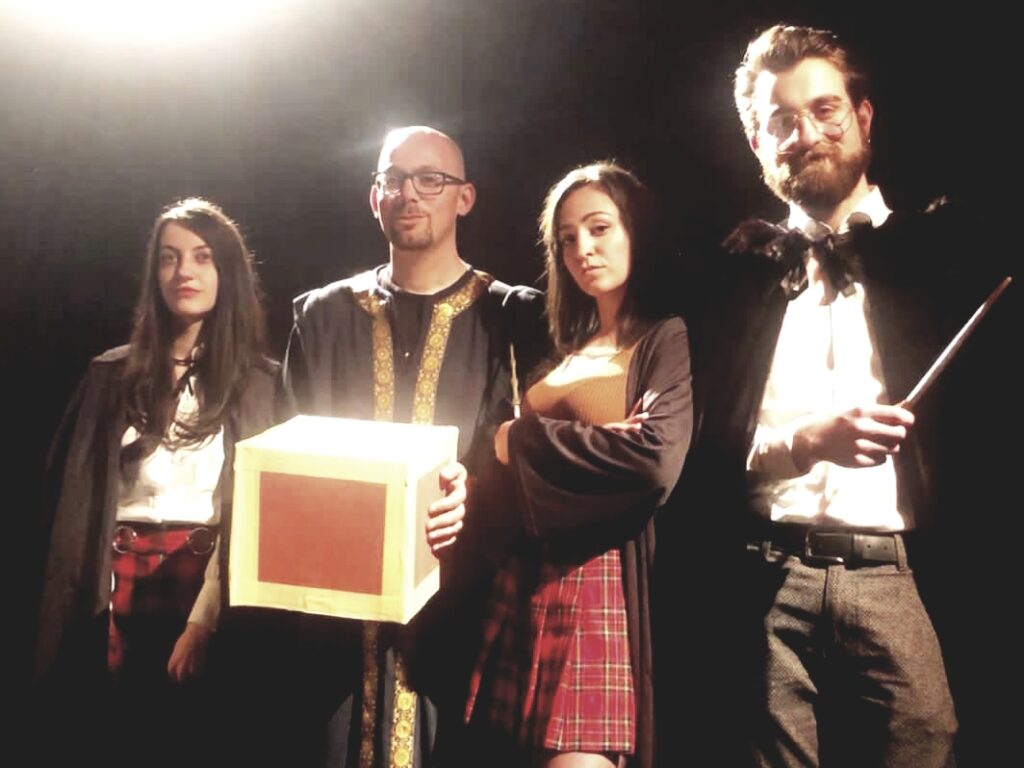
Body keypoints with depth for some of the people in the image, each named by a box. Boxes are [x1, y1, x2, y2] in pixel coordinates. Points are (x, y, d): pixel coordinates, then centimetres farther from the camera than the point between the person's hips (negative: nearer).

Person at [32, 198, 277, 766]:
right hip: (120, 593, 2)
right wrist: (90, 608, -1)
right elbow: (71, 491, 7)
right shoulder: (114, 373, 7)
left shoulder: (260, 383, 0)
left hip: (211, 589, -2)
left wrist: (203, 619, -14)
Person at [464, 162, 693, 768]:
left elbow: (657, 456, -19)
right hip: (531, 579, 6)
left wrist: (522, 441, -9)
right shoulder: (567, 349, 18)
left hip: (607, 579, -6)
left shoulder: (667, 338, -1)